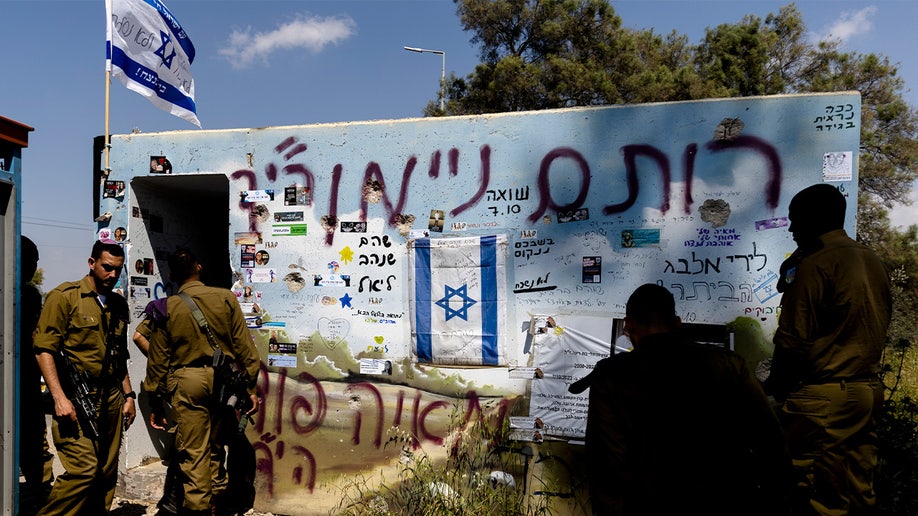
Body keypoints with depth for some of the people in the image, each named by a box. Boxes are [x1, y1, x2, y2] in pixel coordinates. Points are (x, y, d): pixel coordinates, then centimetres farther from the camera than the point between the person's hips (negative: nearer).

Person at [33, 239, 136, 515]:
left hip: (111, 400, 6)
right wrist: (60, 397, -17)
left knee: (107, 473, 8)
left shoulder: (118, 304, 16)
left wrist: (128, 395, 17)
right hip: (76, 400, -6)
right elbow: (44, 349, -10)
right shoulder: (65, 296, -3)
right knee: (83, 470, -11)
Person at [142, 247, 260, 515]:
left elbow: (158, 360, 3)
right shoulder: (226, 298, 0)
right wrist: (250, 387, 3)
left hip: (186, 381, -1)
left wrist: (155, 403, 12)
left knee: (193, 453, 5)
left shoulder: (167, 308, 1)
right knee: (216, 447, 17)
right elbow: (244, 346, -3)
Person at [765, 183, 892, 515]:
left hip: (823, 394, -8)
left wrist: (775, 384, -3)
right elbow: (879, 327, 16)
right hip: (868, 388, 8)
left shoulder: (814, 264, -14)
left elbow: (793, 338, -15)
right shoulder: (873, 261, 11)